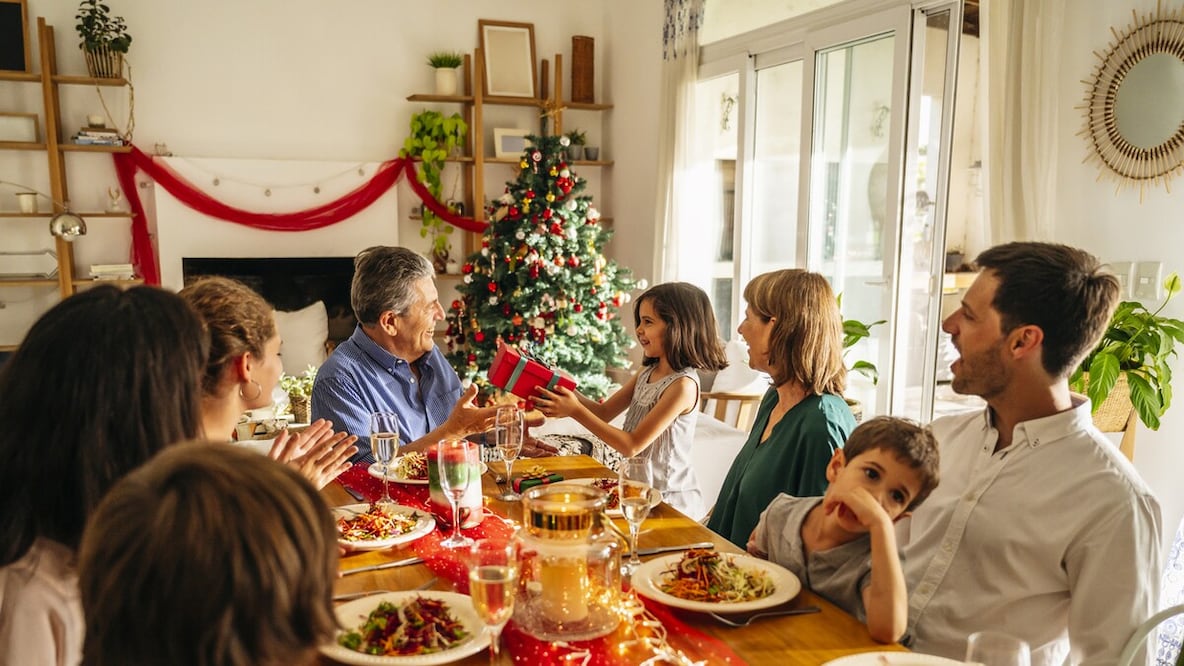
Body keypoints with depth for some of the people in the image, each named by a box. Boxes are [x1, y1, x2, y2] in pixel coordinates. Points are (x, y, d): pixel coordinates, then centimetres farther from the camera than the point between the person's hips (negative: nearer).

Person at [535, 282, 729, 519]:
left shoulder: (683, 384, -21)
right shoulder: (647, 372, 5)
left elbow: (632, 446, -21)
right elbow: (604, 412, 7)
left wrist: (576, 411, -22)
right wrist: (567, 391, -9)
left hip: (668, 500, -7)